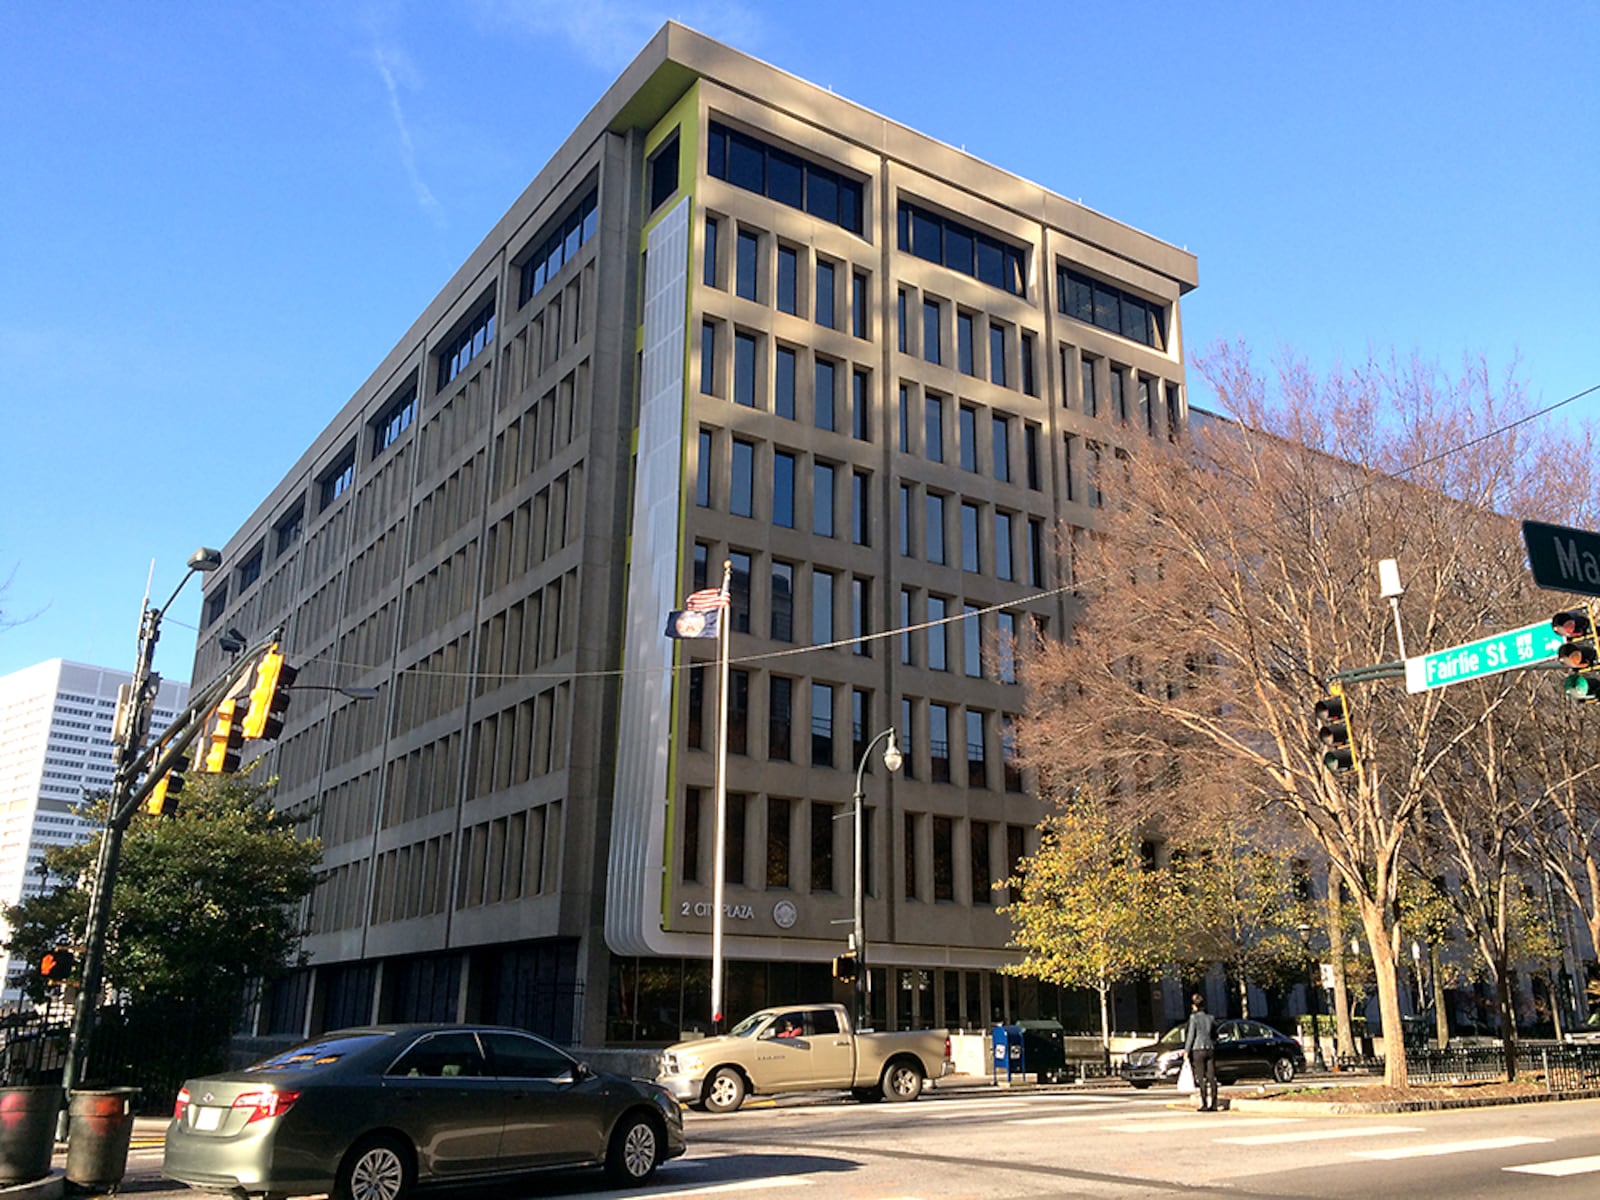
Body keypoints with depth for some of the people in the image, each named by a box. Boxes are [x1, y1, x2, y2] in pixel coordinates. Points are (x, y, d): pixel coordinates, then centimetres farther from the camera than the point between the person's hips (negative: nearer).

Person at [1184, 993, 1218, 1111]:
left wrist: (1186, 1051, -6)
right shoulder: (1211, 1018, 9)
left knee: (1201, 1078, -2)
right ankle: (1213, 1104, 5)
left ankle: (1205, 1105, -4)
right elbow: (1215, 1035, 13)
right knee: (1212, 1077, 5)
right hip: (1210, 1049, 5)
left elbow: (1190, 1036, -9)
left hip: (1198, 1049, -5)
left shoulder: (1194, 1018, -6)